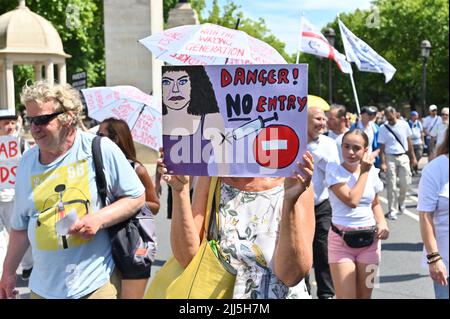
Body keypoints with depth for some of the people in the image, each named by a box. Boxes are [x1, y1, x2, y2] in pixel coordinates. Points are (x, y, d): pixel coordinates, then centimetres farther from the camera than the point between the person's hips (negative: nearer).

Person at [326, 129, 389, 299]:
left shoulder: (372, 172, 5)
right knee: (346, 296, -7)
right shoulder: (334, 170, -9)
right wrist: (364, 171, -10)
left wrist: (382, 222, -3)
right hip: (341, 240, -4)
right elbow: (351, 200, -19)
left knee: (364, 295, 9)